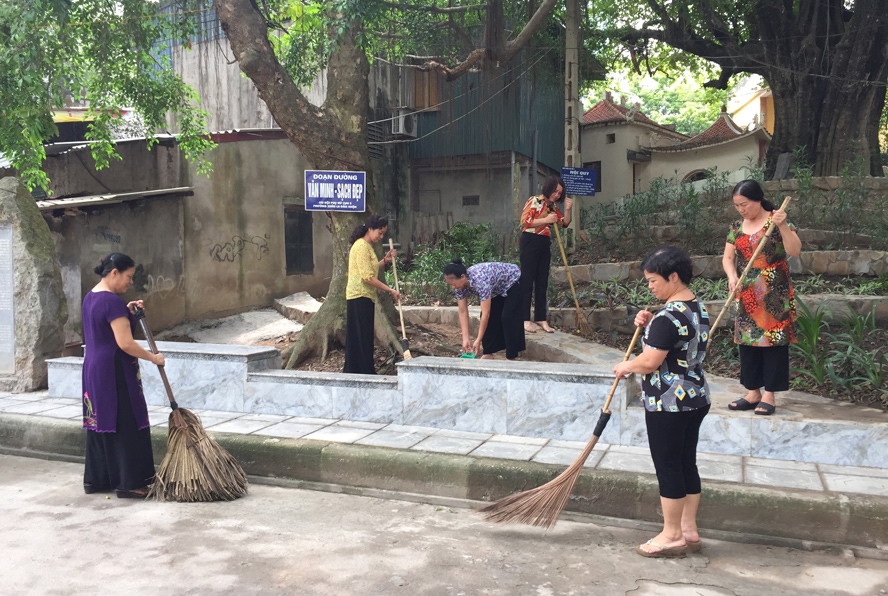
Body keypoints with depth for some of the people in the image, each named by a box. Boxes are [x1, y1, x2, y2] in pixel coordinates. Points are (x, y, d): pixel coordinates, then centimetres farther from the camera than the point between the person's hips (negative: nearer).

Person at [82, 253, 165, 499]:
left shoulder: (91, 297, 11)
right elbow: (125, 343, -23)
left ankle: (95, 479, 21)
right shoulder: (112, 300, -19)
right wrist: (153, 357, -12)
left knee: (101, 423, 15)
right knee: (126, 426, -3)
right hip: (114, 372, -10)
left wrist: (126, 311, 13)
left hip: (94, 370, 10)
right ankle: (128, 483, 2)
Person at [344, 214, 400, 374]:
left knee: (360, 337, 13)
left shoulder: (367, 246, 16)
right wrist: (390, 291, -19)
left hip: (364, 297, 10)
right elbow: (368, 277, -22)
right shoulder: (361, 246, -16)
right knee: (362, 337, -6)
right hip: (360, 297, -10)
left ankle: (353, 371, 19)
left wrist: (385, 260, 6)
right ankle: (365, 372, -3)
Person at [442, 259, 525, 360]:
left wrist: (478, 340, -37)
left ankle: (512, 356, -9)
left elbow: (486, 313, -39)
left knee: (508, 317, -15)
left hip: (513, 281, -7)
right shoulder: (459, 285, -20)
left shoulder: (480, 280, -42)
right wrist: (465, 339, -21)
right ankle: (489, 352, 4)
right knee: (492, 317, -3)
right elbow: (463, 312, -15)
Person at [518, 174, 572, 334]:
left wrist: (567, 210, -3)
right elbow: (524, 221, -16)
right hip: (530, 242, -7)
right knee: (527, 281, -5)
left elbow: (565, 223, 13)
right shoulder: (534, 201, -7)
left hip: (545, 245, 7)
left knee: (542, 283, 8)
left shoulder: (552, 207, 14)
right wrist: (546, 220, -18)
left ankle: (540, 319, 12)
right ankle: (525, 319, -2)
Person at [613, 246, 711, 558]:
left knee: (668, 467, 1)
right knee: (686, 463, 15)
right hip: (696, 399, 10)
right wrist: (650, 325, 6)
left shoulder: (669, 316, -22)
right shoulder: (698, 308, 9)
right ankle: (689, 530, 23)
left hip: (668, 405, -10)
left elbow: (650, 362, -24)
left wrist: (625, 366, -5)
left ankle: (672, 536, 11)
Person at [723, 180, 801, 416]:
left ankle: (769, 394, 4)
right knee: (748, 341, 8)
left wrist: (783, 225, -28)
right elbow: (728, 257, 8)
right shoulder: (736, 227, 9)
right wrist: (732, 276, -11)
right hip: (747, 296, 5)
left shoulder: (776, 222, -7)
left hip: (774, 296, -5)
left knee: (773, 340, -2)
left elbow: (795, 251, -16)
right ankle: (753, 392, 17)